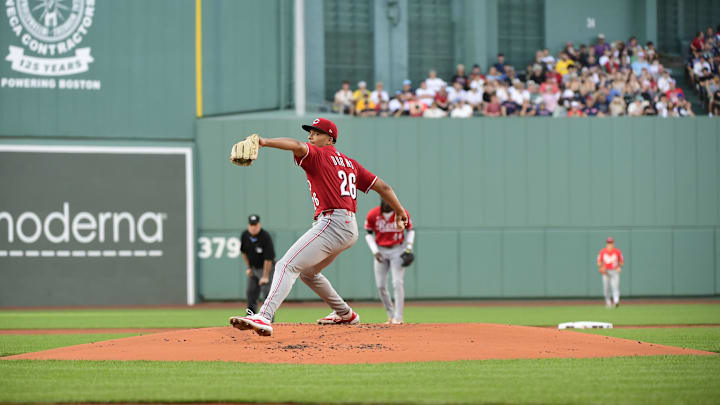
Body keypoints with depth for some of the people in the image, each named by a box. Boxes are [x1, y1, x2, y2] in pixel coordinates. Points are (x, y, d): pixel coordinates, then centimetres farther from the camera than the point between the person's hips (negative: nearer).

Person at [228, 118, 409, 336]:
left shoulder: (318, 155, 1)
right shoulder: (350, 163, 23)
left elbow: (298, 146, -22)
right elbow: (382, 186, 23)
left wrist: (263, 142, -34)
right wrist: (400, 212, 30)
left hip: (332, 224, -9)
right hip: (350, 229, 9)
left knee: (287, 266, -20)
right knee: (306, 271, 29)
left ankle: (264, 318, -39)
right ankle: (345, 314, 37)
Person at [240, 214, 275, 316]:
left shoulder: (266, 237, -24)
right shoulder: (245, 235, -6)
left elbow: (268, 258, -24)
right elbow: (244, 252, 11)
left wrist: (265, 276, -25)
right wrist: (248, 267, 6)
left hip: (266, 267, -6)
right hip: (253, 268, 6)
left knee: (267, 293, -13)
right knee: (250, 292, 7)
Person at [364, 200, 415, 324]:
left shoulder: (403, 214, -12)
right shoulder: (372, 215, -10)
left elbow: (410, 230, 4)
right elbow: (369, 234, 2)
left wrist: (409, 246, -9)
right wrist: (375, 251, -9)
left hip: (398, 250, -2)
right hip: (381, 251, 2)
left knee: (398, 283, -12)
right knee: (380, 285, 0)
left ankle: (398, 317, -8)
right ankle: (390, 314, 16)